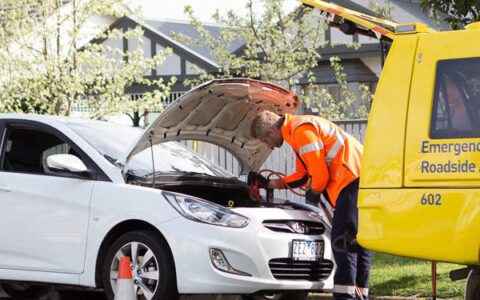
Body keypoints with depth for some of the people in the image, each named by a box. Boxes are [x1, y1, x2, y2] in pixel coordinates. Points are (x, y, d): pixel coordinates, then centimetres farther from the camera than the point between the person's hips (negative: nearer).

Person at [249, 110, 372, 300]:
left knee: (342, 237, -11)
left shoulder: (302, 131, -12)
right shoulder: (295, 131, 23)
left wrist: (314, 193, 5)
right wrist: (269, 184, 34)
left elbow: (320, 175, -15)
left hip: (353, 178, -10)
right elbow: (302, 176, 32)